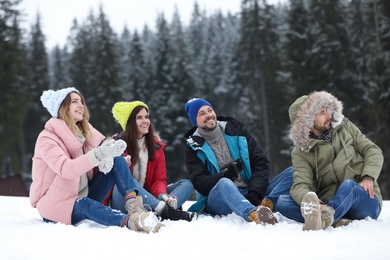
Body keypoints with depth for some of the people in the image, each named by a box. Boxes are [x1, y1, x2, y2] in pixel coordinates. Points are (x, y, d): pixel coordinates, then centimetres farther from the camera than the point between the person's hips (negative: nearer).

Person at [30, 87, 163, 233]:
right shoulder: (47, 138, -15)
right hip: (56, 205, -7)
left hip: (85, 195, 7)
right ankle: (130, 221, -64)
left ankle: (133, 203, -32)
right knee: (86, 205, -40)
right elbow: (65, 169, -31)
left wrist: (106, 157, -26)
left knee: (117, 160, -9)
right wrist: (99, 154, -45)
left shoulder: (85, 131, 7)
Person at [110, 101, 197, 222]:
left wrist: (163, 196, -19)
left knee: (186, 184, -11)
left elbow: (159, 179, 5)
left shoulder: (156, 146, 11)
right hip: (122, 201, -4)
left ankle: (161, 214, -41)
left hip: (146, 200, 5)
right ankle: (166, 210, -42)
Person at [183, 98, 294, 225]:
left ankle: (266, 204, -42)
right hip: (217, 199, -3)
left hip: (249, 195, 4)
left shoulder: (236, 131, 12)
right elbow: (200, 183, -7)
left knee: (292, 172, -13)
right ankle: (253, 214, -68)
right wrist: (226, 174, -25)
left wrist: (255, 194, -14)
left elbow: (261, 163, 3)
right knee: (224, 184, -38)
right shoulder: (194, 148, 7)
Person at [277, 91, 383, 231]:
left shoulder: (345, 126, 10)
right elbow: (300, 185, -13)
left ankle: (323, 218, -65)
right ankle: (336, 221, -44)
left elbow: (373, 150, 9)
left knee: (348, 185, -36)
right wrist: (312, 202, -38)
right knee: (282, 202, -22)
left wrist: (368, 177, -13)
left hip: (365, 200, 0)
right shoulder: (301, 154, 2)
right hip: (329, 205, 1)